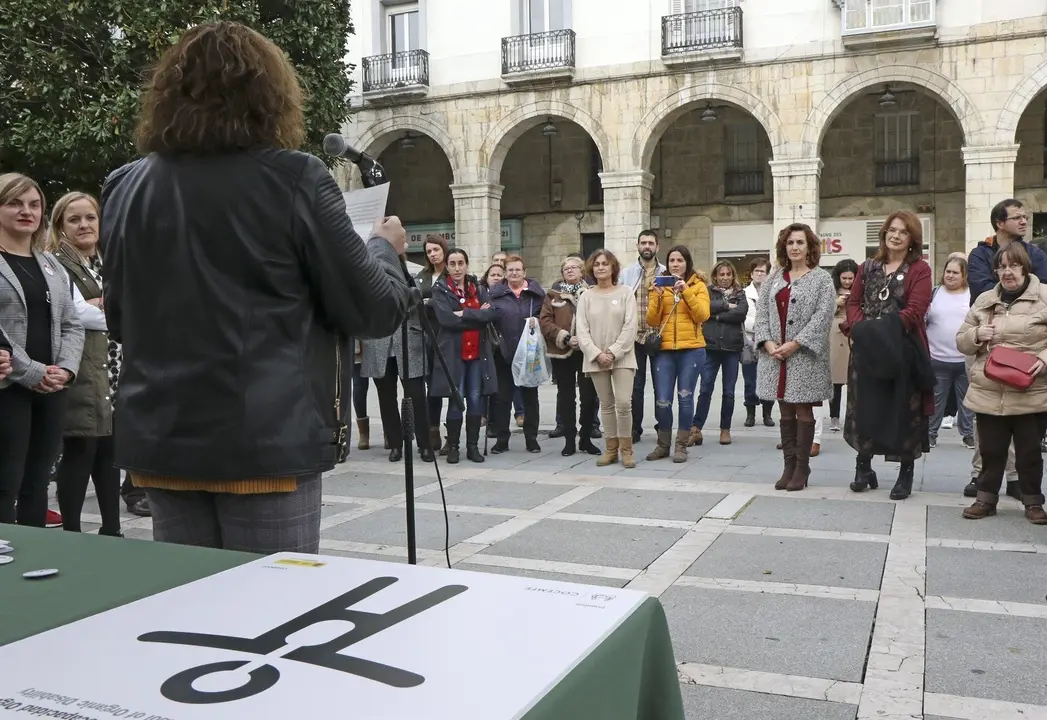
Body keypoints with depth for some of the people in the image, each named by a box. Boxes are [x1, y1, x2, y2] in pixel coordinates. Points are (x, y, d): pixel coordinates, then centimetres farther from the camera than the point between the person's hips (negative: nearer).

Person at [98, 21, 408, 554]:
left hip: (160, 439, 5)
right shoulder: (293, 179, -9)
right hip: (267, 440, -4)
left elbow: (118, 319, 17)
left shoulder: (127, 188, 5)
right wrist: (385, 248, 13)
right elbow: (374, 311, -5)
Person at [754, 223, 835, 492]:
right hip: (775, 356, 4)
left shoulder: (821, 278, 0)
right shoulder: (773, 278, 13)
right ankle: (788, 466, 16)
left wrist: (795, 344, -17)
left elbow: (823, 316, -11)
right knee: (785, 412, 9)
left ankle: (802, 469, 8)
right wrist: (768, 342, -9)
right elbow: (762, 312, 7)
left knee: (803, 411, 0)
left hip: (805, 357, -4)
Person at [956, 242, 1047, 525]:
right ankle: (986, 498, 23)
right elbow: (961, 341, 14)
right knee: (991, 450, 11)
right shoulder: (984, 300, 10)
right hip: (989, 393, 3)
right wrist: (977, 336, -6)